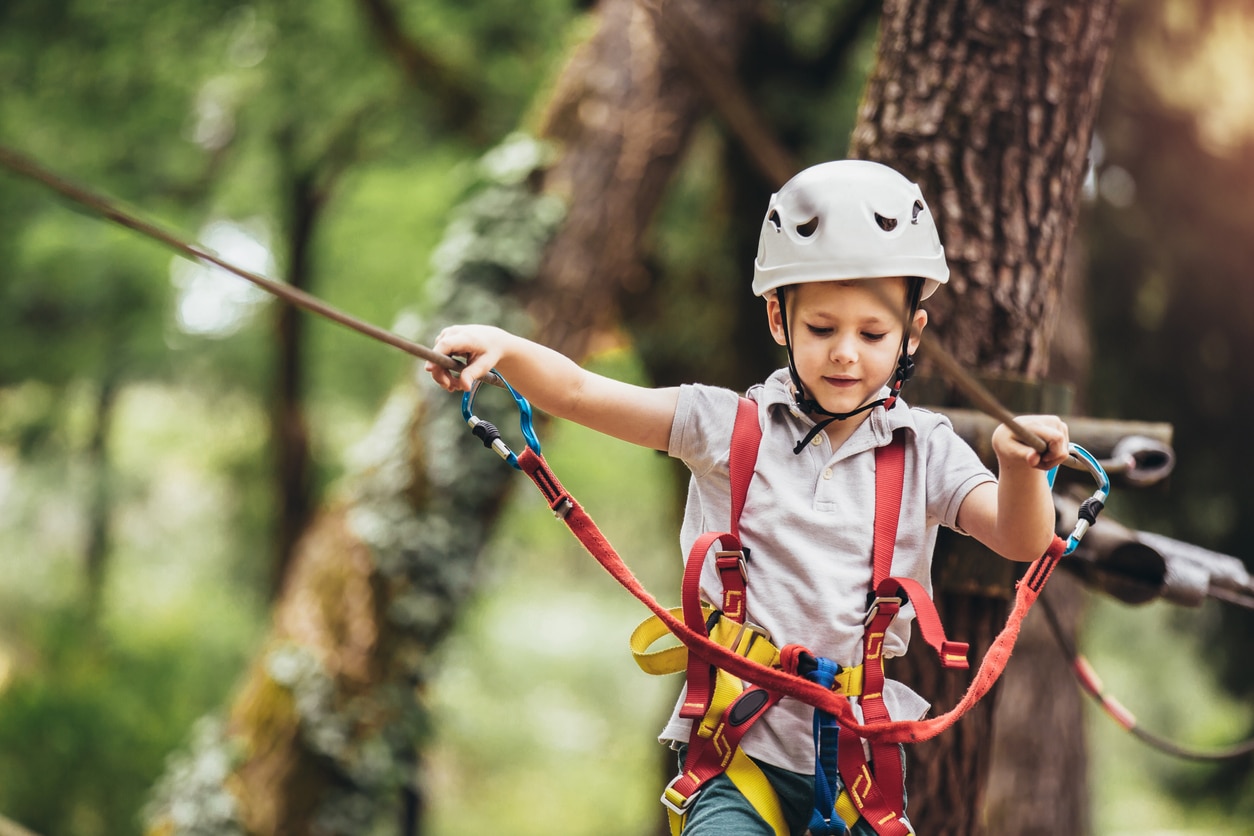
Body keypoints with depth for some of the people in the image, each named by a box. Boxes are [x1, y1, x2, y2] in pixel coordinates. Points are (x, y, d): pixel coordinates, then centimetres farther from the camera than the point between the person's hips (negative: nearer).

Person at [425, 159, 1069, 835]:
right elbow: (578, 394, -5)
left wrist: (1022, 468, -31)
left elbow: (1021, 541, -8)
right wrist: (502, 347, -24)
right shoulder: (728, 426, 1)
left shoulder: (923, 449, 4)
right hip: (741, 746, -1)